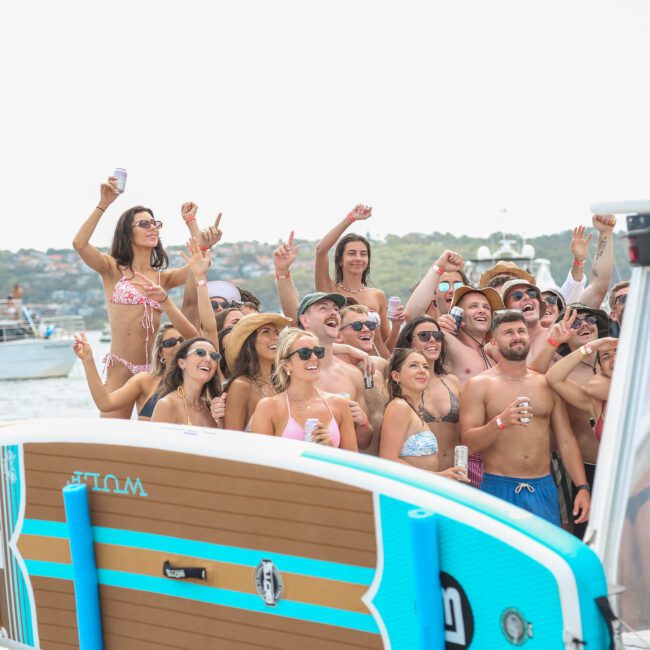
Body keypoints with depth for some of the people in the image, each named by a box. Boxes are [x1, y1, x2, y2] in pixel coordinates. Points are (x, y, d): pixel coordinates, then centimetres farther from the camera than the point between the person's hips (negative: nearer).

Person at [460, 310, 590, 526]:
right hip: (499, 488, -3)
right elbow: (468, 442, -8)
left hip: (543, 489, 3)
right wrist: (501, 422, -24)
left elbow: (566, 441, 10)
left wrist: (583, 487, 1)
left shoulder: (548, 385, 10)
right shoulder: (478, 385, 0)